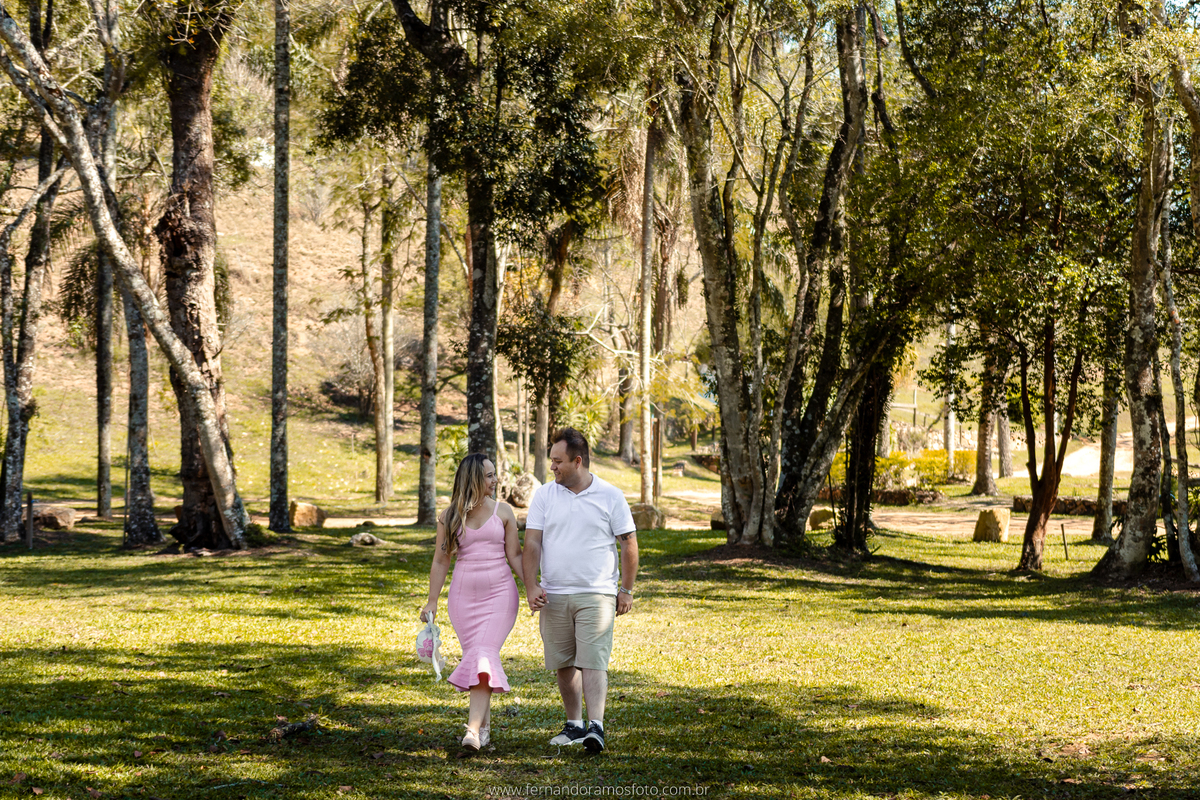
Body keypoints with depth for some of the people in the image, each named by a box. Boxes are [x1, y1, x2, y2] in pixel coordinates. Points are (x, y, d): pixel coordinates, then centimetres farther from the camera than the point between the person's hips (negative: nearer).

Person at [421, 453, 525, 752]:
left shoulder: (503, 512, 4)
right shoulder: (450, 516, 5)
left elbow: (514, 555, 6)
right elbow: (441, 561, 9)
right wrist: (432, 602, 7)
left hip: (499, 593, -2)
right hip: (463, 595, 2)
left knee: (484, 655, -15)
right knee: (475, 656, 3)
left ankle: (473, 729, -23)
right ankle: (485, 724, 15)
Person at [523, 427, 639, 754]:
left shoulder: (610, 496, 0)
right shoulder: (544, 496, 6)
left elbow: (629, 544, 4)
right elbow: (532, 543, 2)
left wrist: (626, 589, 1)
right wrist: (531, 585, -9)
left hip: (596, 595, -3)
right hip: (554, 595, 3)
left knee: (593, 661, -12)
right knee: (564, 663, 8)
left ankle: (596, 726, -16)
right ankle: (573, 724, 19)